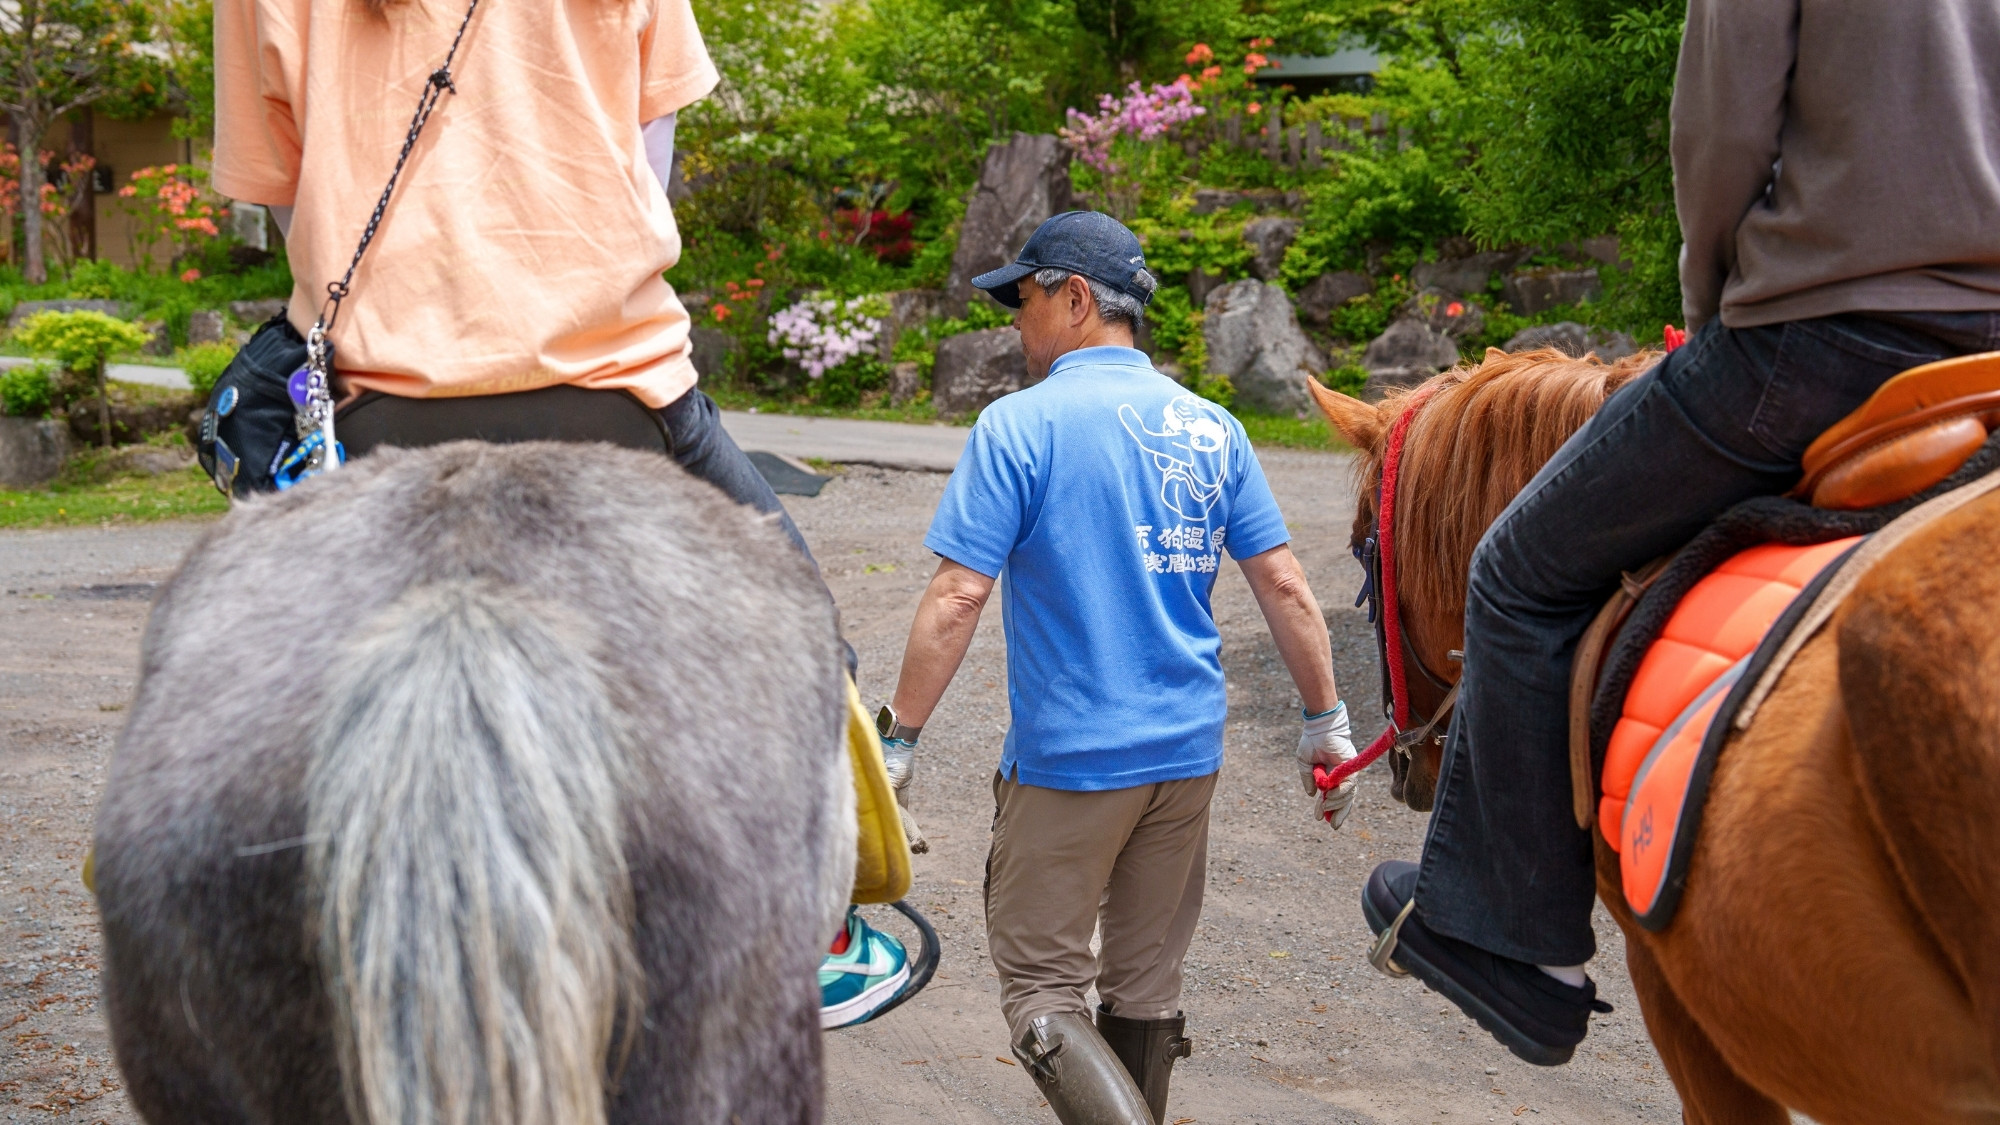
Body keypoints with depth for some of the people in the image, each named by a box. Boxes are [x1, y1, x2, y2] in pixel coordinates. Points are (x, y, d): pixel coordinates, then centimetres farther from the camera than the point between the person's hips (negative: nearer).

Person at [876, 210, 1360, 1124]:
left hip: (1068, 760, -6)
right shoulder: (1212, 429, 4)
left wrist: (898, 738, -9)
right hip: (1188, 753, 6)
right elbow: (1284, 585, 4)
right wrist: (1326, 720, 13)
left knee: (1039, 989, 5)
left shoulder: (1019, 426, -11)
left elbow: (958, 596, -16)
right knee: (1146, 987, 19)